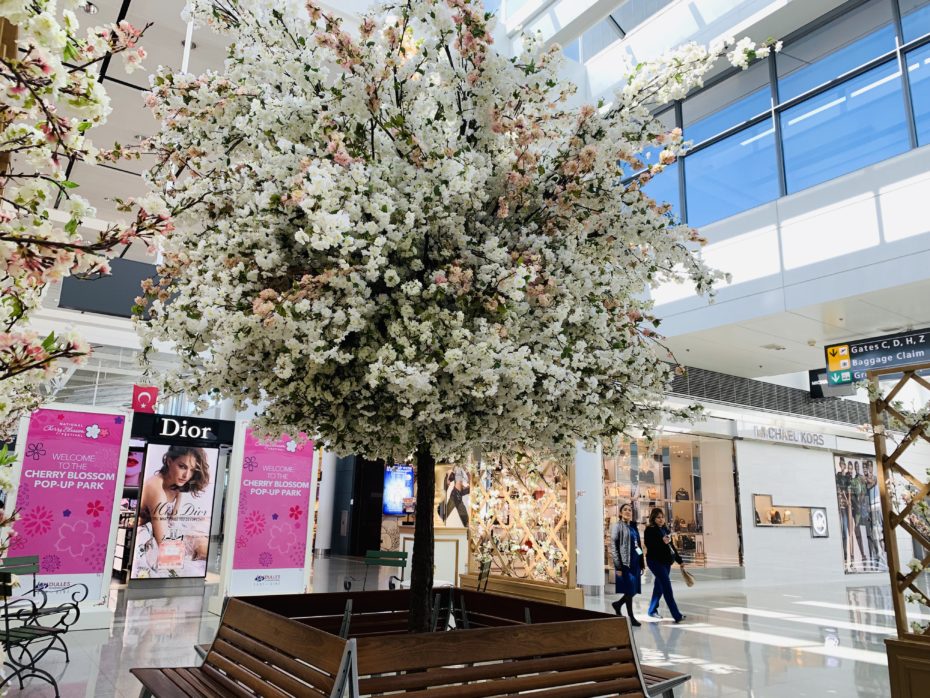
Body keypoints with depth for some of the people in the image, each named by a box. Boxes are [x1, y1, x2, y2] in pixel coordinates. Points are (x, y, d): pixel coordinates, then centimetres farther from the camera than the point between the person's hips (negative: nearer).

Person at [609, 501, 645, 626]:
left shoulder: (633, 526, 14)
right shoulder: (617, 526, -6)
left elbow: (638, 545, 17)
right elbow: (613, 547, -11)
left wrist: (642, 564, 13)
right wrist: (618, 566, -16)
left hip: (635, 562, 7)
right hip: (625, 563, -7)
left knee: (634, 589, 7)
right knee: (629, 590, -3)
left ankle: (617, 604, 28)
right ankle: (631, 617, 10)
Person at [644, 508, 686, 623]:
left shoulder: (665, 530, 15)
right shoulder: (650, 530, -8)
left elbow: (671, 547, 21)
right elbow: (649, 546, -16)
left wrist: (679, 560, 21)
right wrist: (662, 542, -27)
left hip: (666, 562, 8)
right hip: (655, 561, -8)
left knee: (659, 587, 14)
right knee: (667, 586, -13)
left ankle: (652, 610, 27)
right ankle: (676, 615, -15)